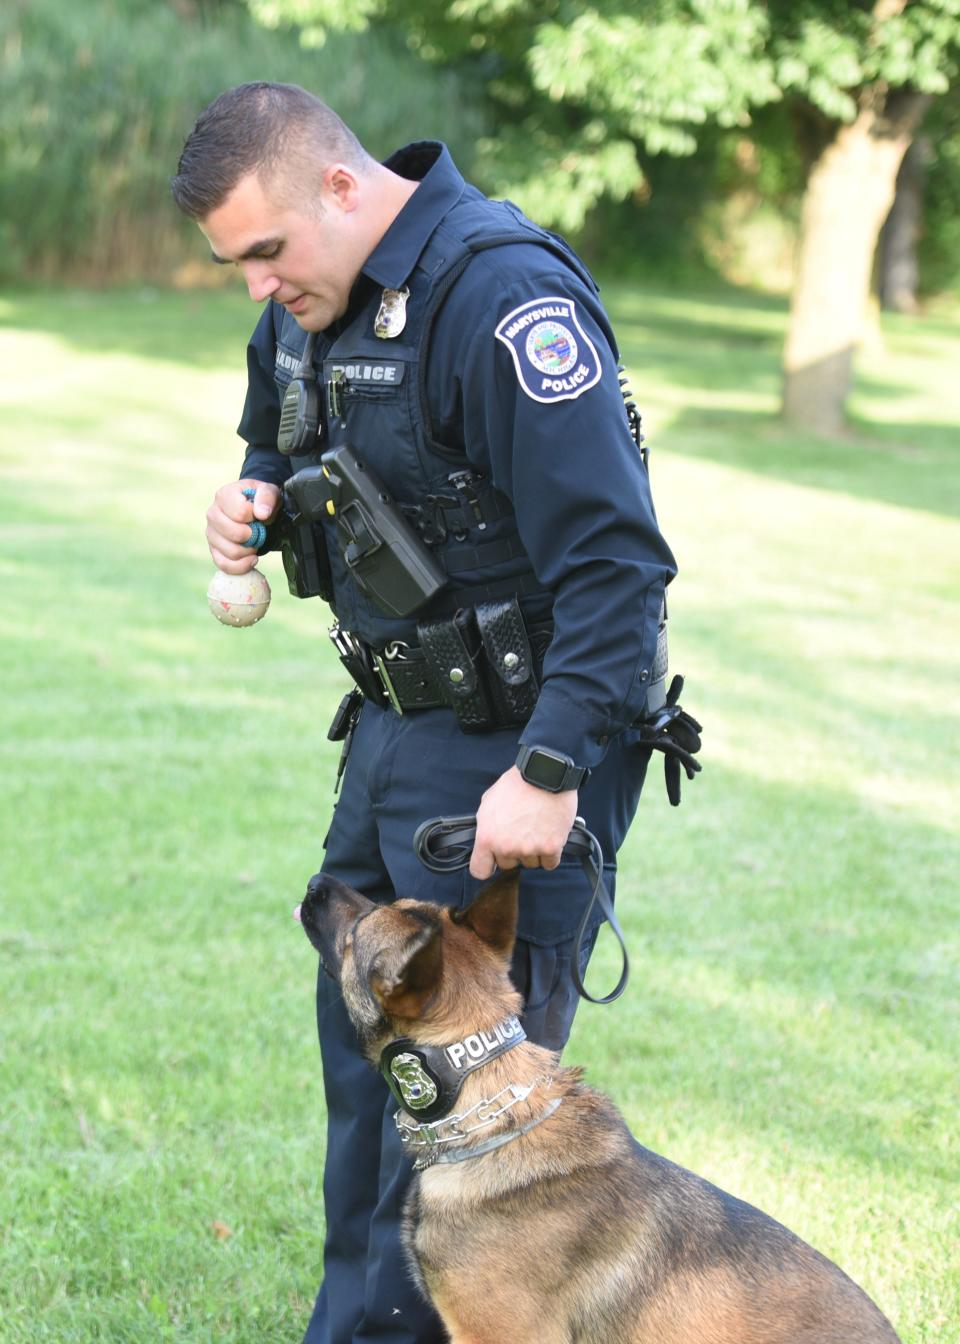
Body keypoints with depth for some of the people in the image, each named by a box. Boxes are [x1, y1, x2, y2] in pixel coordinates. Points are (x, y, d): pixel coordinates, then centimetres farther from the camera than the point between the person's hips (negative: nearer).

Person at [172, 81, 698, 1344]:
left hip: (519, 745, -9)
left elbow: (617, 563, -25)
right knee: (360, 1037, 15)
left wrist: (549, 774, -29)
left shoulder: (502, 293, -22)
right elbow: (284, 442, 27)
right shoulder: (310, 302, 6)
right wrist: (255, 493, 2)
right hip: (397, 721, 9)